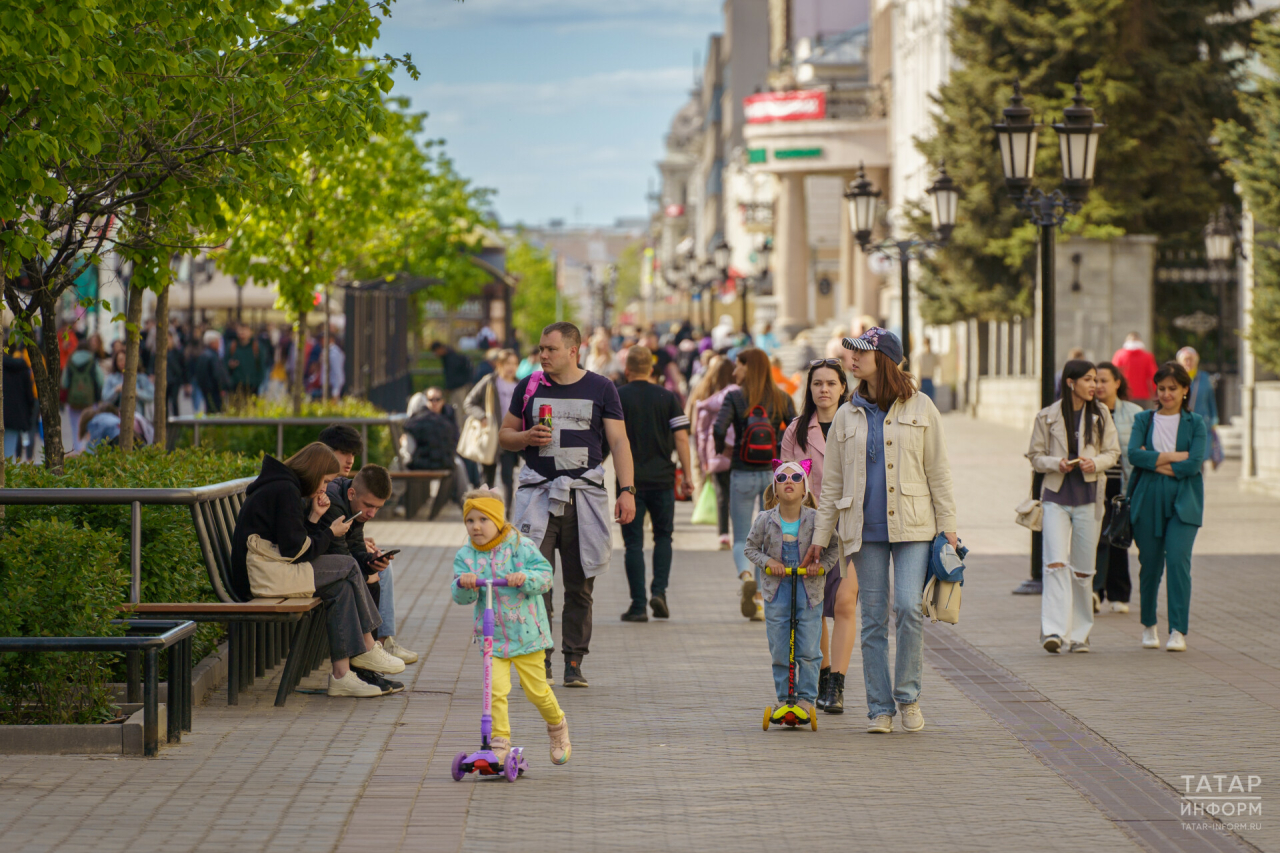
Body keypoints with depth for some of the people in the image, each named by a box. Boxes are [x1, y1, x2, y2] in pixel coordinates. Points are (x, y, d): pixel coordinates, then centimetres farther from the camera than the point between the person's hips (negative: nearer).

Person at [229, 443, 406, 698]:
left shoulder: (280, 487, 21)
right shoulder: (286, 491, -12)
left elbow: (294, 542, 17)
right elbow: (296, 550, -14)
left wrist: (314, 518, 6)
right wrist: (330, 533, -1)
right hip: (265, 574, -10)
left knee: (342, 587, 1)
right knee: (348, 567, -9)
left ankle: (342, 674, -8)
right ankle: (367, 649, 2)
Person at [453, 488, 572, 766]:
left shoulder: (521, 546, -4)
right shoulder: (465, 556, 2)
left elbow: (545, 575, -9)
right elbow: (460, 597, -4)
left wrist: (526, 578, -29)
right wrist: (464, 584, -27)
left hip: (526, 632, -2)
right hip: (491, 636, 2)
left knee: (536, 690, 4)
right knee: (495, 689, -14)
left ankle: (557, 726, 32)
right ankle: (500, 743, -4)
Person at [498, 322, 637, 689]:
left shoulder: (600, 388, 6)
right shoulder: (528, 387, 10)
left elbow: (618, 441, 3)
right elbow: (505, 434, 17)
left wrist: (627, 490, -7)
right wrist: (526, 438, -6)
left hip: (585, 494, -1)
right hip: (538, 493, 1)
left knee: (580, 586, 2)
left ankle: (574, 663, 8)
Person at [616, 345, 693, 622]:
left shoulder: (616, 398, -2)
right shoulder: (667, 397, 2)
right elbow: (681, 438, -3)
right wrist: (687, 476, 2)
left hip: (630, 480, -1)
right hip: (662, 478, 1)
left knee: (633, 543, 2)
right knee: (663, 536, 18)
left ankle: (638, 605, -2)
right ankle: (659, 591, 1)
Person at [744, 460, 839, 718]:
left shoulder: (815, 519, -7)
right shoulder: (765, 520, -5)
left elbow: (834, 548, 4)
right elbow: (751, 547, 8)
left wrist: (822, 565, -12)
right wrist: (766, 561, -8)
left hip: (809, 591, -1)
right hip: (776, 591, 1)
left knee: (808, 650, 0)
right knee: (779, 651, 3)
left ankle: (807, 697, 12)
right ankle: (784, 698, 14)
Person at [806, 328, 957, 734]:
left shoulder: (920, 408, 5)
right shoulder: (847, 416, 11)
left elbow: (938, 472, 6)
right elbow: (832, 482, 14)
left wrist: (947, 527, 1)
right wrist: (819, 539, 10)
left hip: (913, 528, -2)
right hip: (865, 529, 2)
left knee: (908, 607, -15)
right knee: (874, 619, 2)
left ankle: (908, 695, 1)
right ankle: (879, 708, 7)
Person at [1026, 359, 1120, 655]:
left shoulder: (1101, 415, 5)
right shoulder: (1047, 417, 0)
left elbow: (1113, 452, 9)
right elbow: (1035, 456, 5)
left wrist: (1096, 462, -12)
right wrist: (1057, 463, -14)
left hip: (1088, 497, 2)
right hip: (1056, 496, -2)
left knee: (1083, 569, 6)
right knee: (1056, 563, -15)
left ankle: (1079, 634, 17)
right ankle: (1054, 630, -21)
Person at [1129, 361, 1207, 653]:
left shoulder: (1195, 423, 6)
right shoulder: (1144, 420, 10)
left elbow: (1194, 464, -8)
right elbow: (1133, 454, -8)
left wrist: (1154, 462, -7)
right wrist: (1174, 457, -12)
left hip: (1183, 502, -2)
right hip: (1148, 501, 2)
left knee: (1178, 560, -15)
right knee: (1150, 564, 6)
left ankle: (1178, 631, -13)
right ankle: (1148, 626, 25)